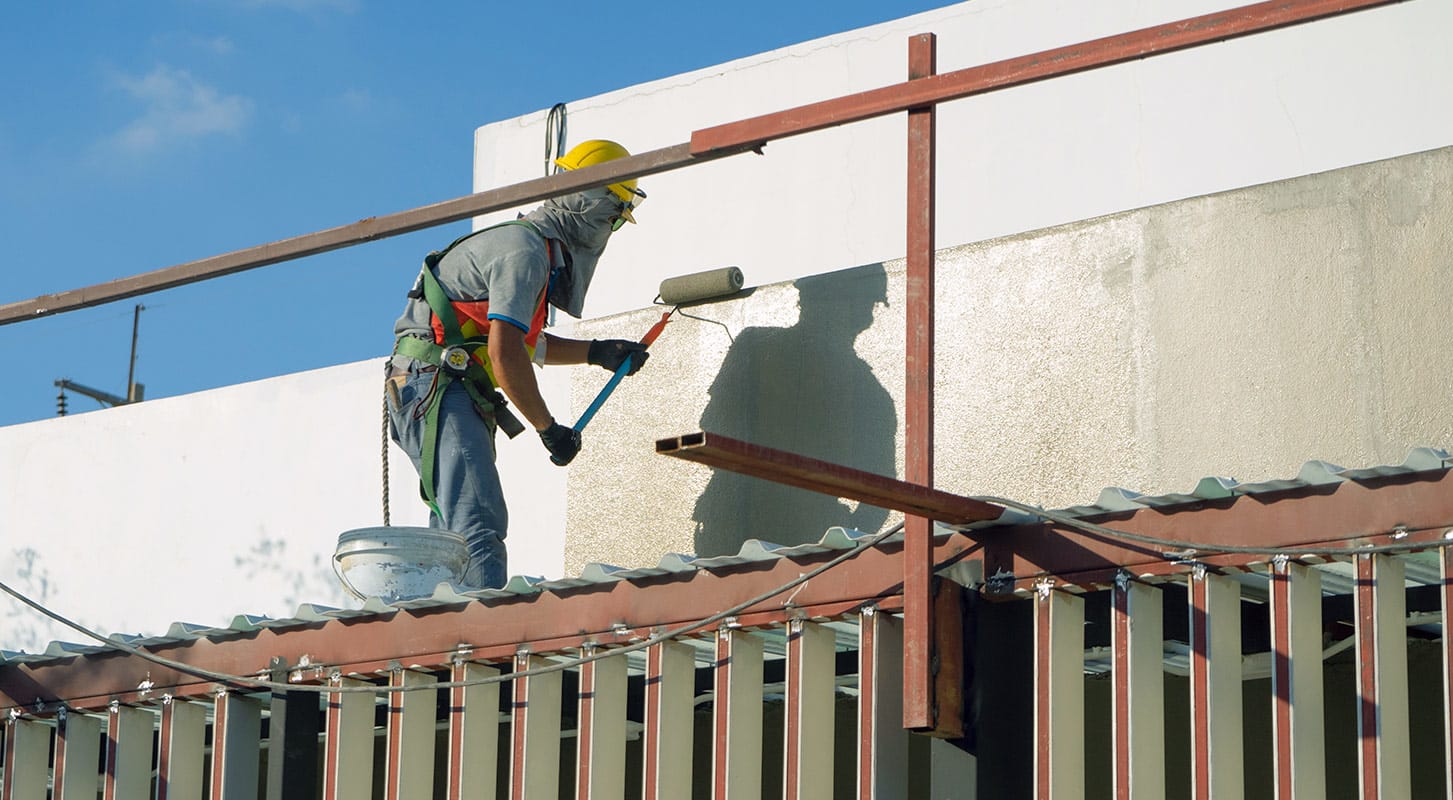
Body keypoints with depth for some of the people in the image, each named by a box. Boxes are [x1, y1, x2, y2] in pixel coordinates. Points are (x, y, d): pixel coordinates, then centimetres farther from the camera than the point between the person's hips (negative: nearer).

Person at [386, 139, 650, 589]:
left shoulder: (535, 246, 21)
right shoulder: (525, 249, -12)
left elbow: (527, 342, 34)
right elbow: (504, 353, -21)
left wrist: (596, 352, 26)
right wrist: (548, 429, -13)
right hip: (438, 387, -11)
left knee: (453, 531, 11)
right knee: (479, 524, -22)